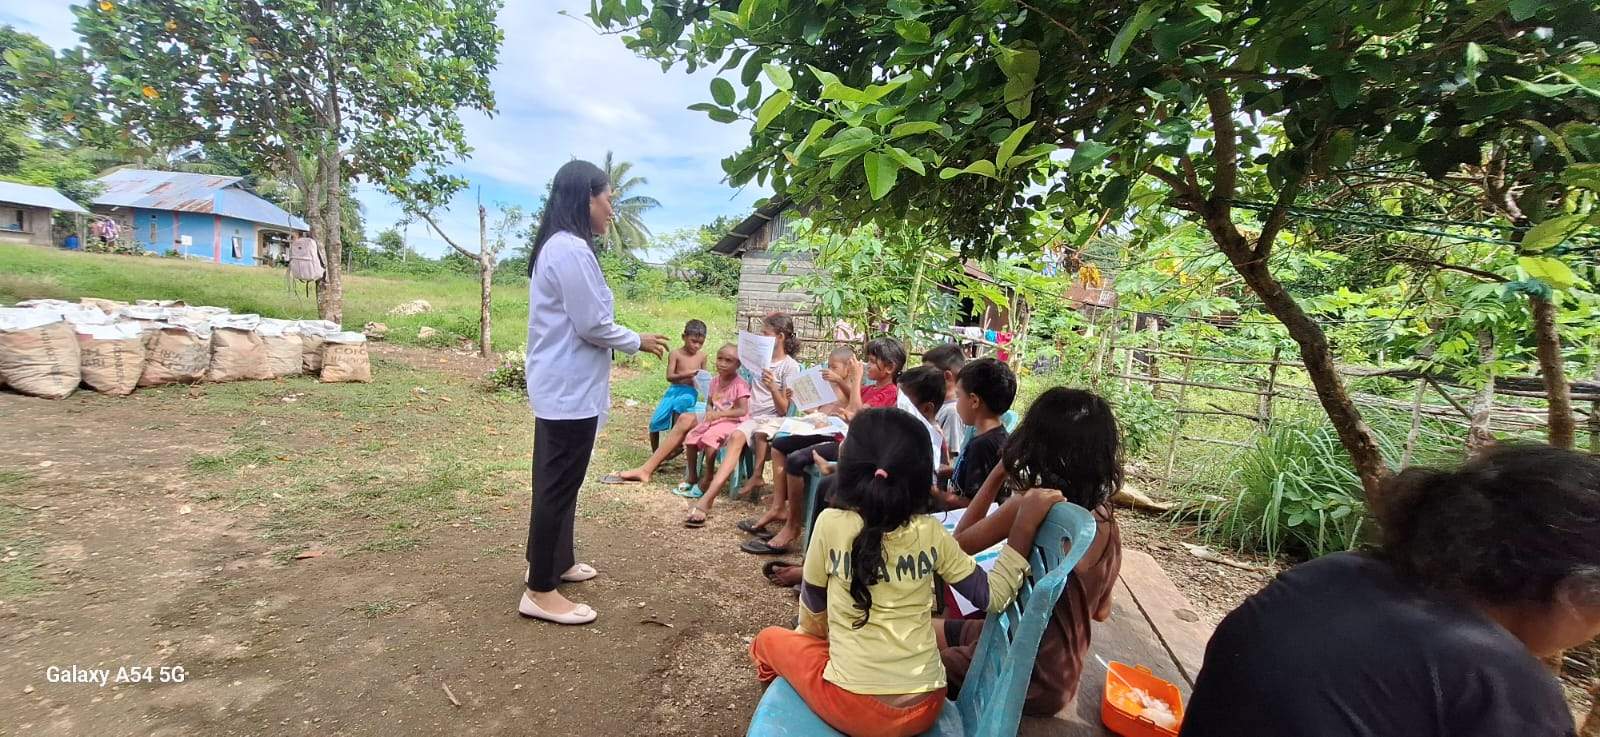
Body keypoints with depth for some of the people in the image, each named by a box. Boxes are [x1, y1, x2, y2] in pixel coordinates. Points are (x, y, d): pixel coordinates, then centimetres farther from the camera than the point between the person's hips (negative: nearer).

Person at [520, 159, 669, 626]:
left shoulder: (558, 246, 13)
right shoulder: (571, 249, -19)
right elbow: (592, 324, -19)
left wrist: (630, 342, 13)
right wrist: (639, 342, -5)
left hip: (559, 386, 11)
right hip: (570, 389, -11)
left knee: (556, 482, 20)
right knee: (559, 486, -1)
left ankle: (553, 562, 36)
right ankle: (541, 591, 11)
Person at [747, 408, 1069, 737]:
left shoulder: (831, 524, -13)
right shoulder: (932, 533, -7)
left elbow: (812, 611, 2)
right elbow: (993, 596, 0)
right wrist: (1025, 525, -2)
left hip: (853, 708, -3)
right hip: (925, 708, 4)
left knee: (770, 640, 22)